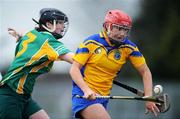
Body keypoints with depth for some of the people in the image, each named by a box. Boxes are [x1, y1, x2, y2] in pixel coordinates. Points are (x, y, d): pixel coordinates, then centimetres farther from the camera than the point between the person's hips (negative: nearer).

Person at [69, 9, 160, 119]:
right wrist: (86, 90, -26)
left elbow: (145, 72, 4)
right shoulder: (91, 43, -8)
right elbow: (74, 69, -10)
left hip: (103, 97, 5)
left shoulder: (128, 47, -2)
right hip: (84, 94, -5)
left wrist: (149, 98, -8)